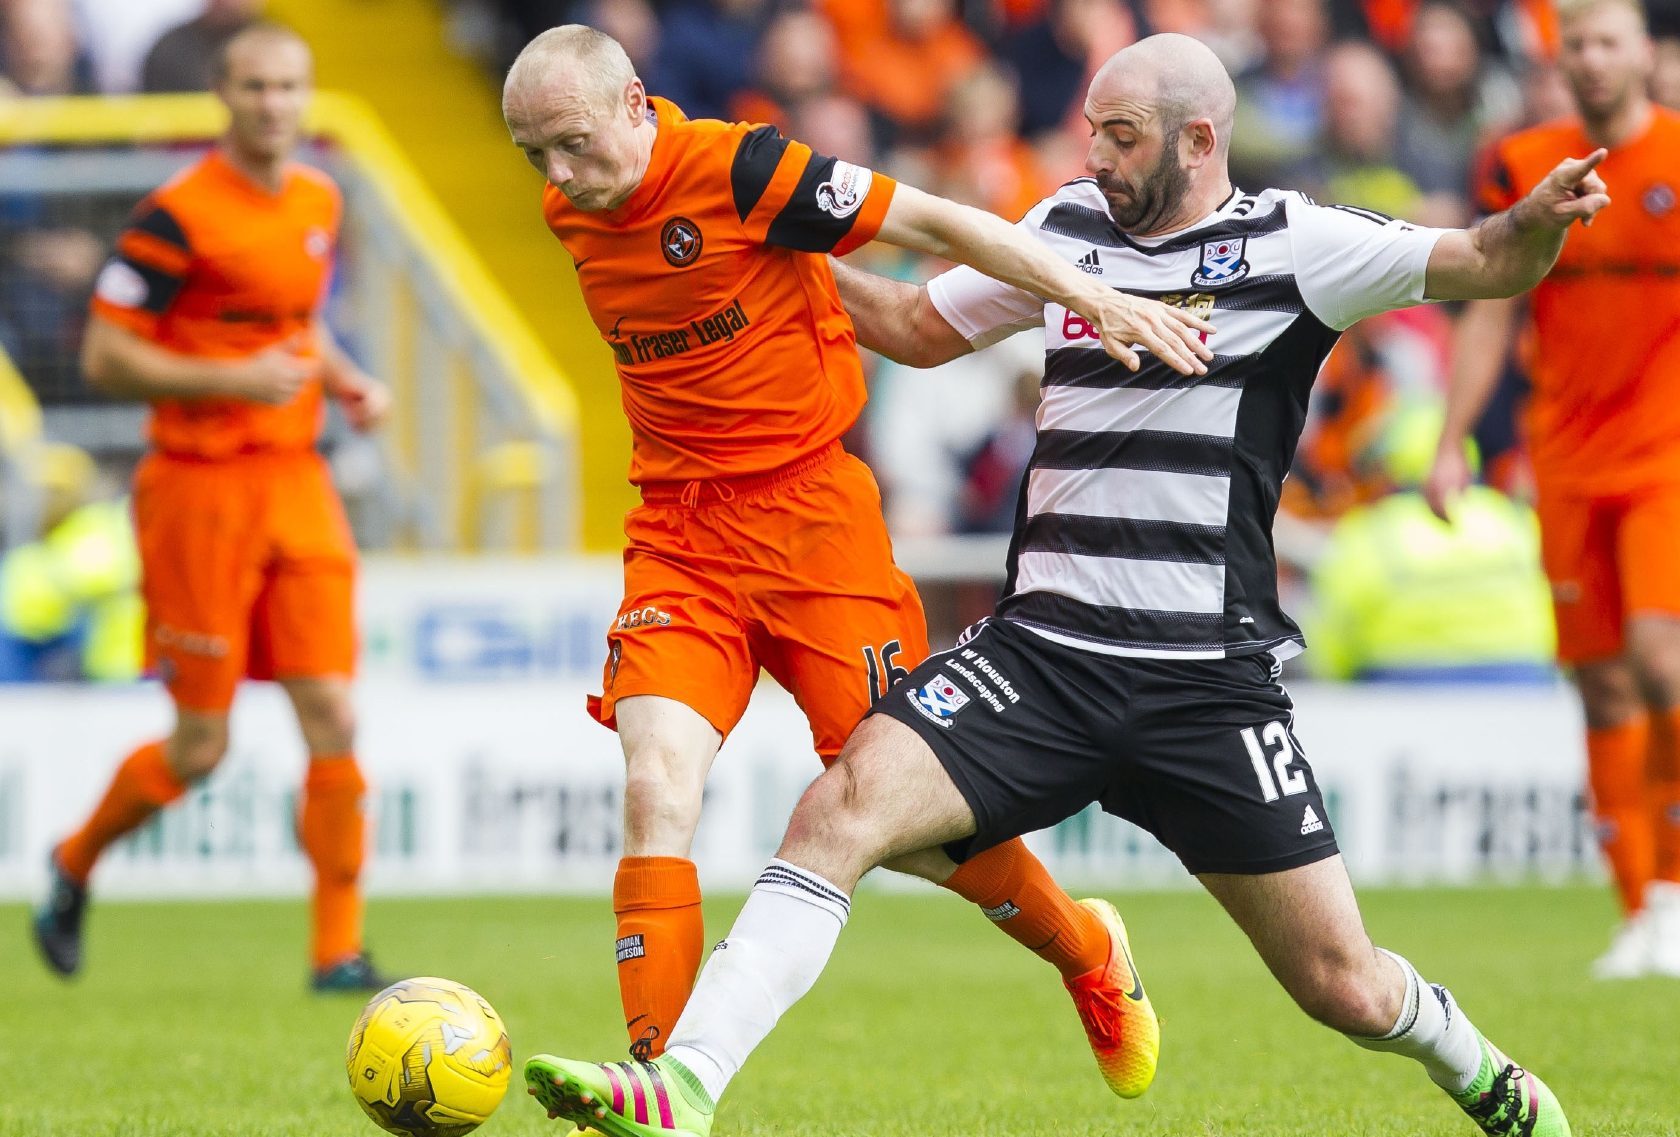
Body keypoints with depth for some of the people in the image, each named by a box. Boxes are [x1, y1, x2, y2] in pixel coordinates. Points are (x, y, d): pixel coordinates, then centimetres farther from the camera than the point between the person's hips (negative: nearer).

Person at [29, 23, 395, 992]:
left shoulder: (319, 202, 10)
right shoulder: (179, 214, -12)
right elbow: (104, 356, -12)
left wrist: (348, 383, 7)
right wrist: (231, 379, -21)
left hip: (297, 478, 6)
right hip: (201, 486, -6)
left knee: (333, 719, -4)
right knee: (200, 748, 0)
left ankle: (339, 949, 0)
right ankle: (76, 863, 27)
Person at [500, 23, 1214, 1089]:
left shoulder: (734, 166, -15)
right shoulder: (572, 212, 4)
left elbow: (932, 222, -13)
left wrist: (1093, 296, -20)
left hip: (810, 511, -5)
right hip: (677, 535, 5)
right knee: (656, 791, -15)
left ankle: (1087, 951, 28)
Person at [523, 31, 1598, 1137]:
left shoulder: (1291, 244, -3)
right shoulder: (1069, 225, 11)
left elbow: (1481, 265, -11)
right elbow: (920, 326, 26)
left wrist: (1539, 222, -33)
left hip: (1210, 684, -3)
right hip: (1041, 657, 3)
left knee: (1345, 987, 0)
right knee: (848, 800, -22)